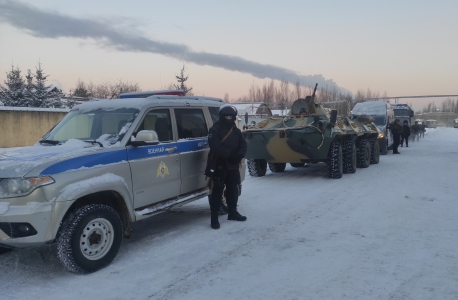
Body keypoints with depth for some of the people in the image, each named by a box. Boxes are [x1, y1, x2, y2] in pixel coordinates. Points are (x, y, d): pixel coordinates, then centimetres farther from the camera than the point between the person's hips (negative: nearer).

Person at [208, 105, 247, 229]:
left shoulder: (236, 131, 13)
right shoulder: (215, 130, -9)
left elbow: (243, 145, 6)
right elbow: (216, 147, -21)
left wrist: (239, 155, -15)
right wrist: (230, 154, -28)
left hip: (233, 165, 7)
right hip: (219, 165, -7)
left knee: (233, 189, 17)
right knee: (218, 190, -6)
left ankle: (232, 212, 32)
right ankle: (214, 217, -1)